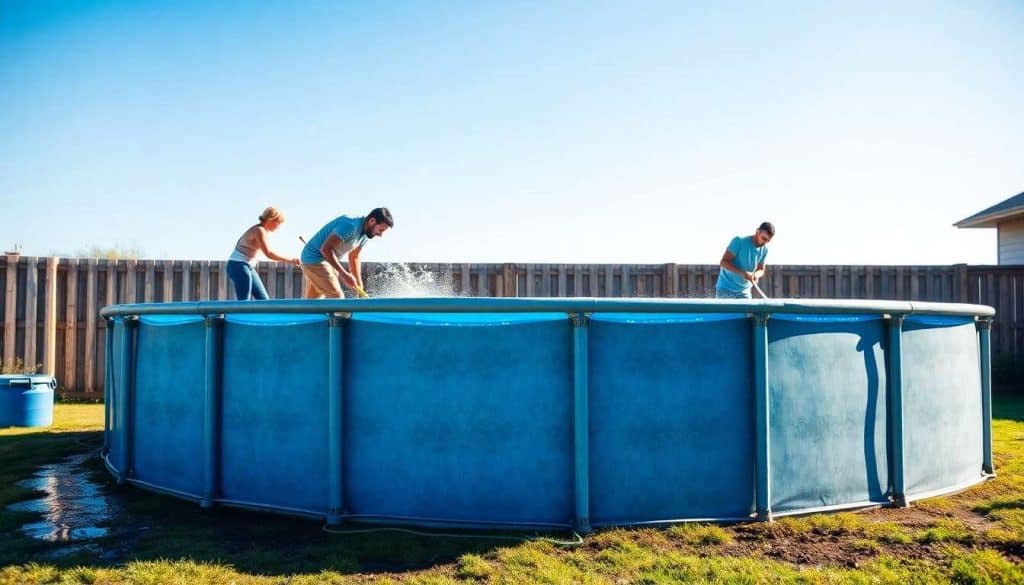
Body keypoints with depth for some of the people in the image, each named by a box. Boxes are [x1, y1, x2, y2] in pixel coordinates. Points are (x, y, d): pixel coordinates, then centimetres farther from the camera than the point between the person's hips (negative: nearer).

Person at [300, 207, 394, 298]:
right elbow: (326, 249, -31)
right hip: (315, 258, -10)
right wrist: (344, 274, -32)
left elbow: (354, 258, 14)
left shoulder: (365, 234, 3)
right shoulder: (350, 225, -27)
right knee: (337, 298, -15)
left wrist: (360, 288, 9)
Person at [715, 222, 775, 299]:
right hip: (725, 289, -5)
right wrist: (743, 273, -32)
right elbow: (723, 262, -20)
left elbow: (761, 270, 10)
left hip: (744, 292, 5)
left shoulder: (764, 250, 1)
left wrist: (756, 275, -16)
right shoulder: (739, 241, -16)